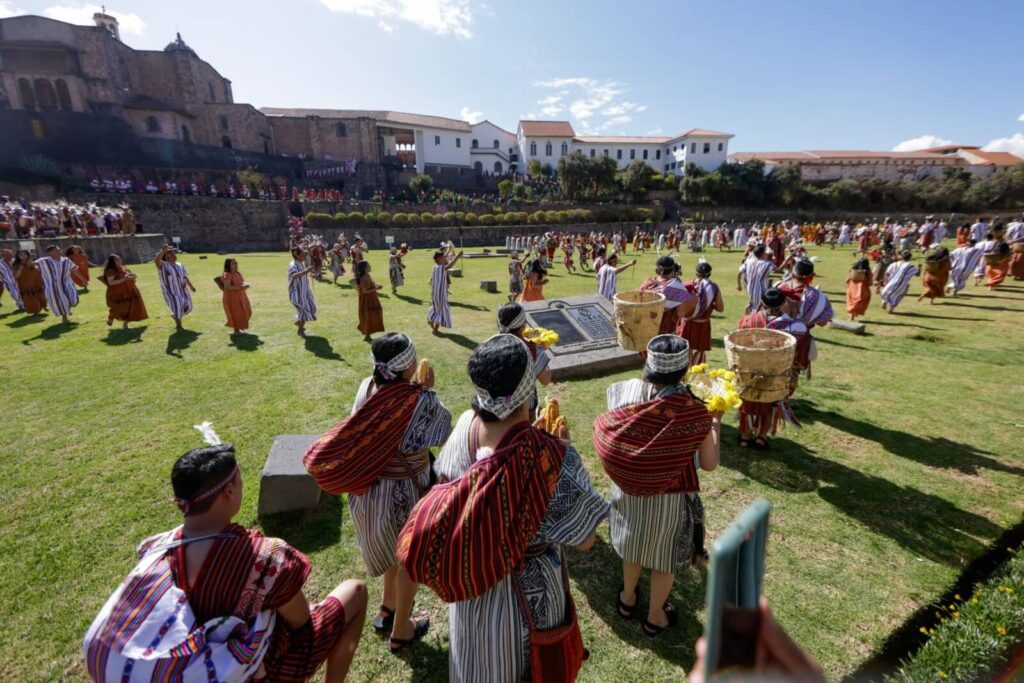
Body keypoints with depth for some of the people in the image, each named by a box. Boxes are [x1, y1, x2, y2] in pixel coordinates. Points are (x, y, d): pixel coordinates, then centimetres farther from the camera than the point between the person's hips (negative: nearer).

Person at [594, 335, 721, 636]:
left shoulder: (624, 392, -19)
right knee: (664, 558, 23)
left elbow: (606, 440, -3)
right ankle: (655, 616, 46)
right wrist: (715, 423, 1)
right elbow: (709, 464, -13)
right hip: (670, 499, -3)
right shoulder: (695, 412, -26)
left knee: (633, 547, 29)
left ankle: (628, 599, 54)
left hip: (628, 492, 3)